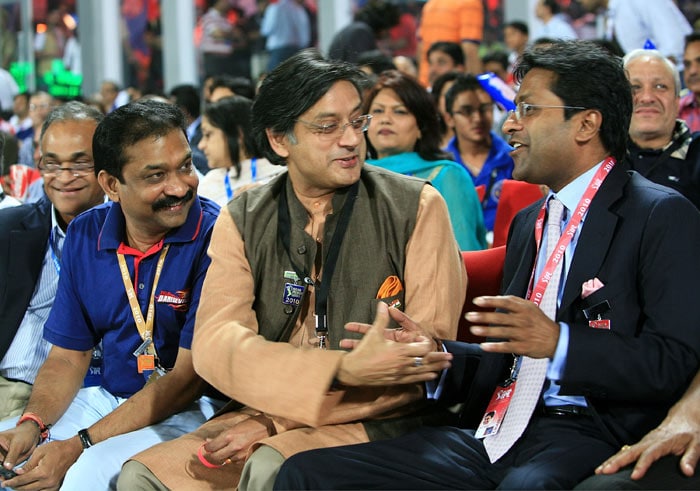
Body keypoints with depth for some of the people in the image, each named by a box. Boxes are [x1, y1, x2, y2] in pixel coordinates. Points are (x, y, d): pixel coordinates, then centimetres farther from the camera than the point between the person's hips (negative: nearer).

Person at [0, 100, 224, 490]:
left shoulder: (213, 236, -16)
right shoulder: (85, 235, 2)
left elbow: (188, 377, -17)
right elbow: (69, 355, 9)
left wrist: (78, 445, -21)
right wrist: (33, 424, -12)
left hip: (193, 410, -6)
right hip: (108, 397, 6)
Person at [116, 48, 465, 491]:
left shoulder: (416, 208, -3)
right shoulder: (244, 218, 4)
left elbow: (427, 353, -11)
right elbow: (214, 345, -9)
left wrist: (276, 421, -15)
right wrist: (344, 369, -27)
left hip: (377, 423, -3)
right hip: (264, 414, 4)